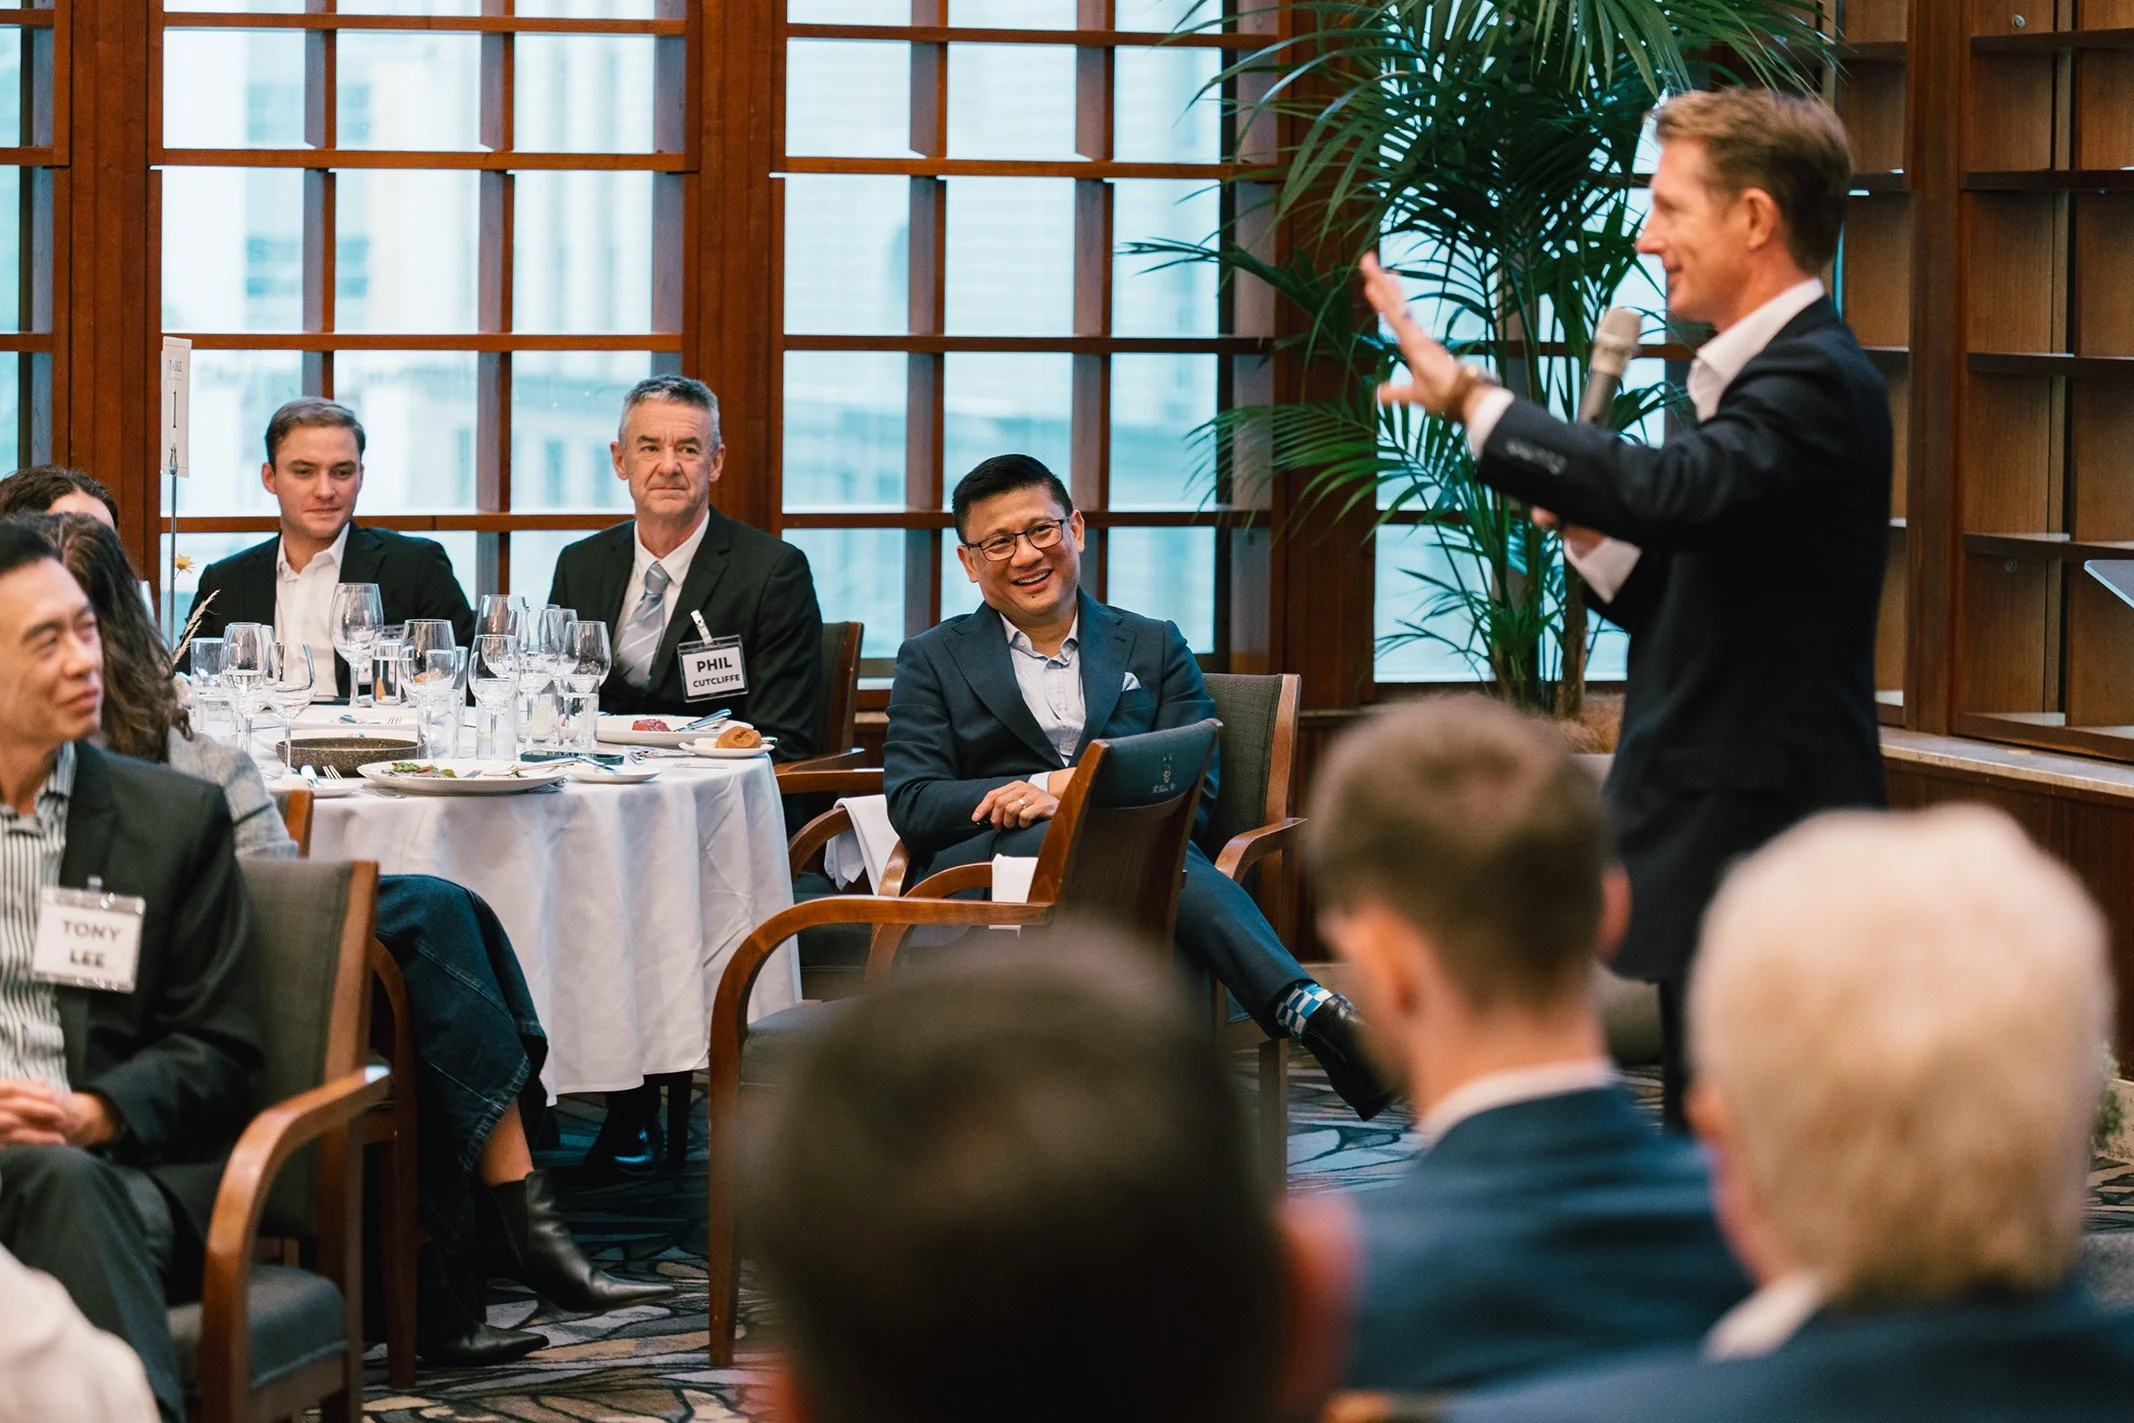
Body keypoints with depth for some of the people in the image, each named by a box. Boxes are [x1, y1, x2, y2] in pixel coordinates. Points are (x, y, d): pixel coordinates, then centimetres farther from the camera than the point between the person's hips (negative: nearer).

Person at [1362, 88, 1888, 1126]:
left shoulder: (1816, 381, -15)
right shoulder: (1774, 374, 17)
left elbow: (1675, 491, -34)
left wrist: (1473, 400, -31)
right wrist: (1591, 533, 2)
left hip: (1763, 851, -10)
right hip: (1719, 845, 10)